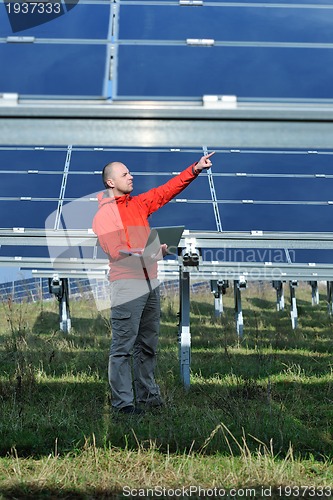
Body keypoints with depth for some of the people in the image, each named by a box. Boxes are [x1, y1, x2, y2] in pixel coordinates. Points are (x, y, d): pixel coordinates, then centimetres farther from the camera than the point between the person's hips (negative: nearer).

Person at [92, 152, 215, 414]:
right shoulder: (103, 214, -5)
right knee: (123, 347, -6)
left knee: (147, 345, 14)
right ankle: (123, 401, -3)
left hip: (150, 281, 8)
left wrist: (195, 169, 10)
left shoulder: (138, 203, 15)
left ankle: (147, 395, 23)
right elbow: (116, 251, -15)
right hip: (126, 283, -8)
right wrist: (150, 252, -24)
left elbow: (167, 190, 19)